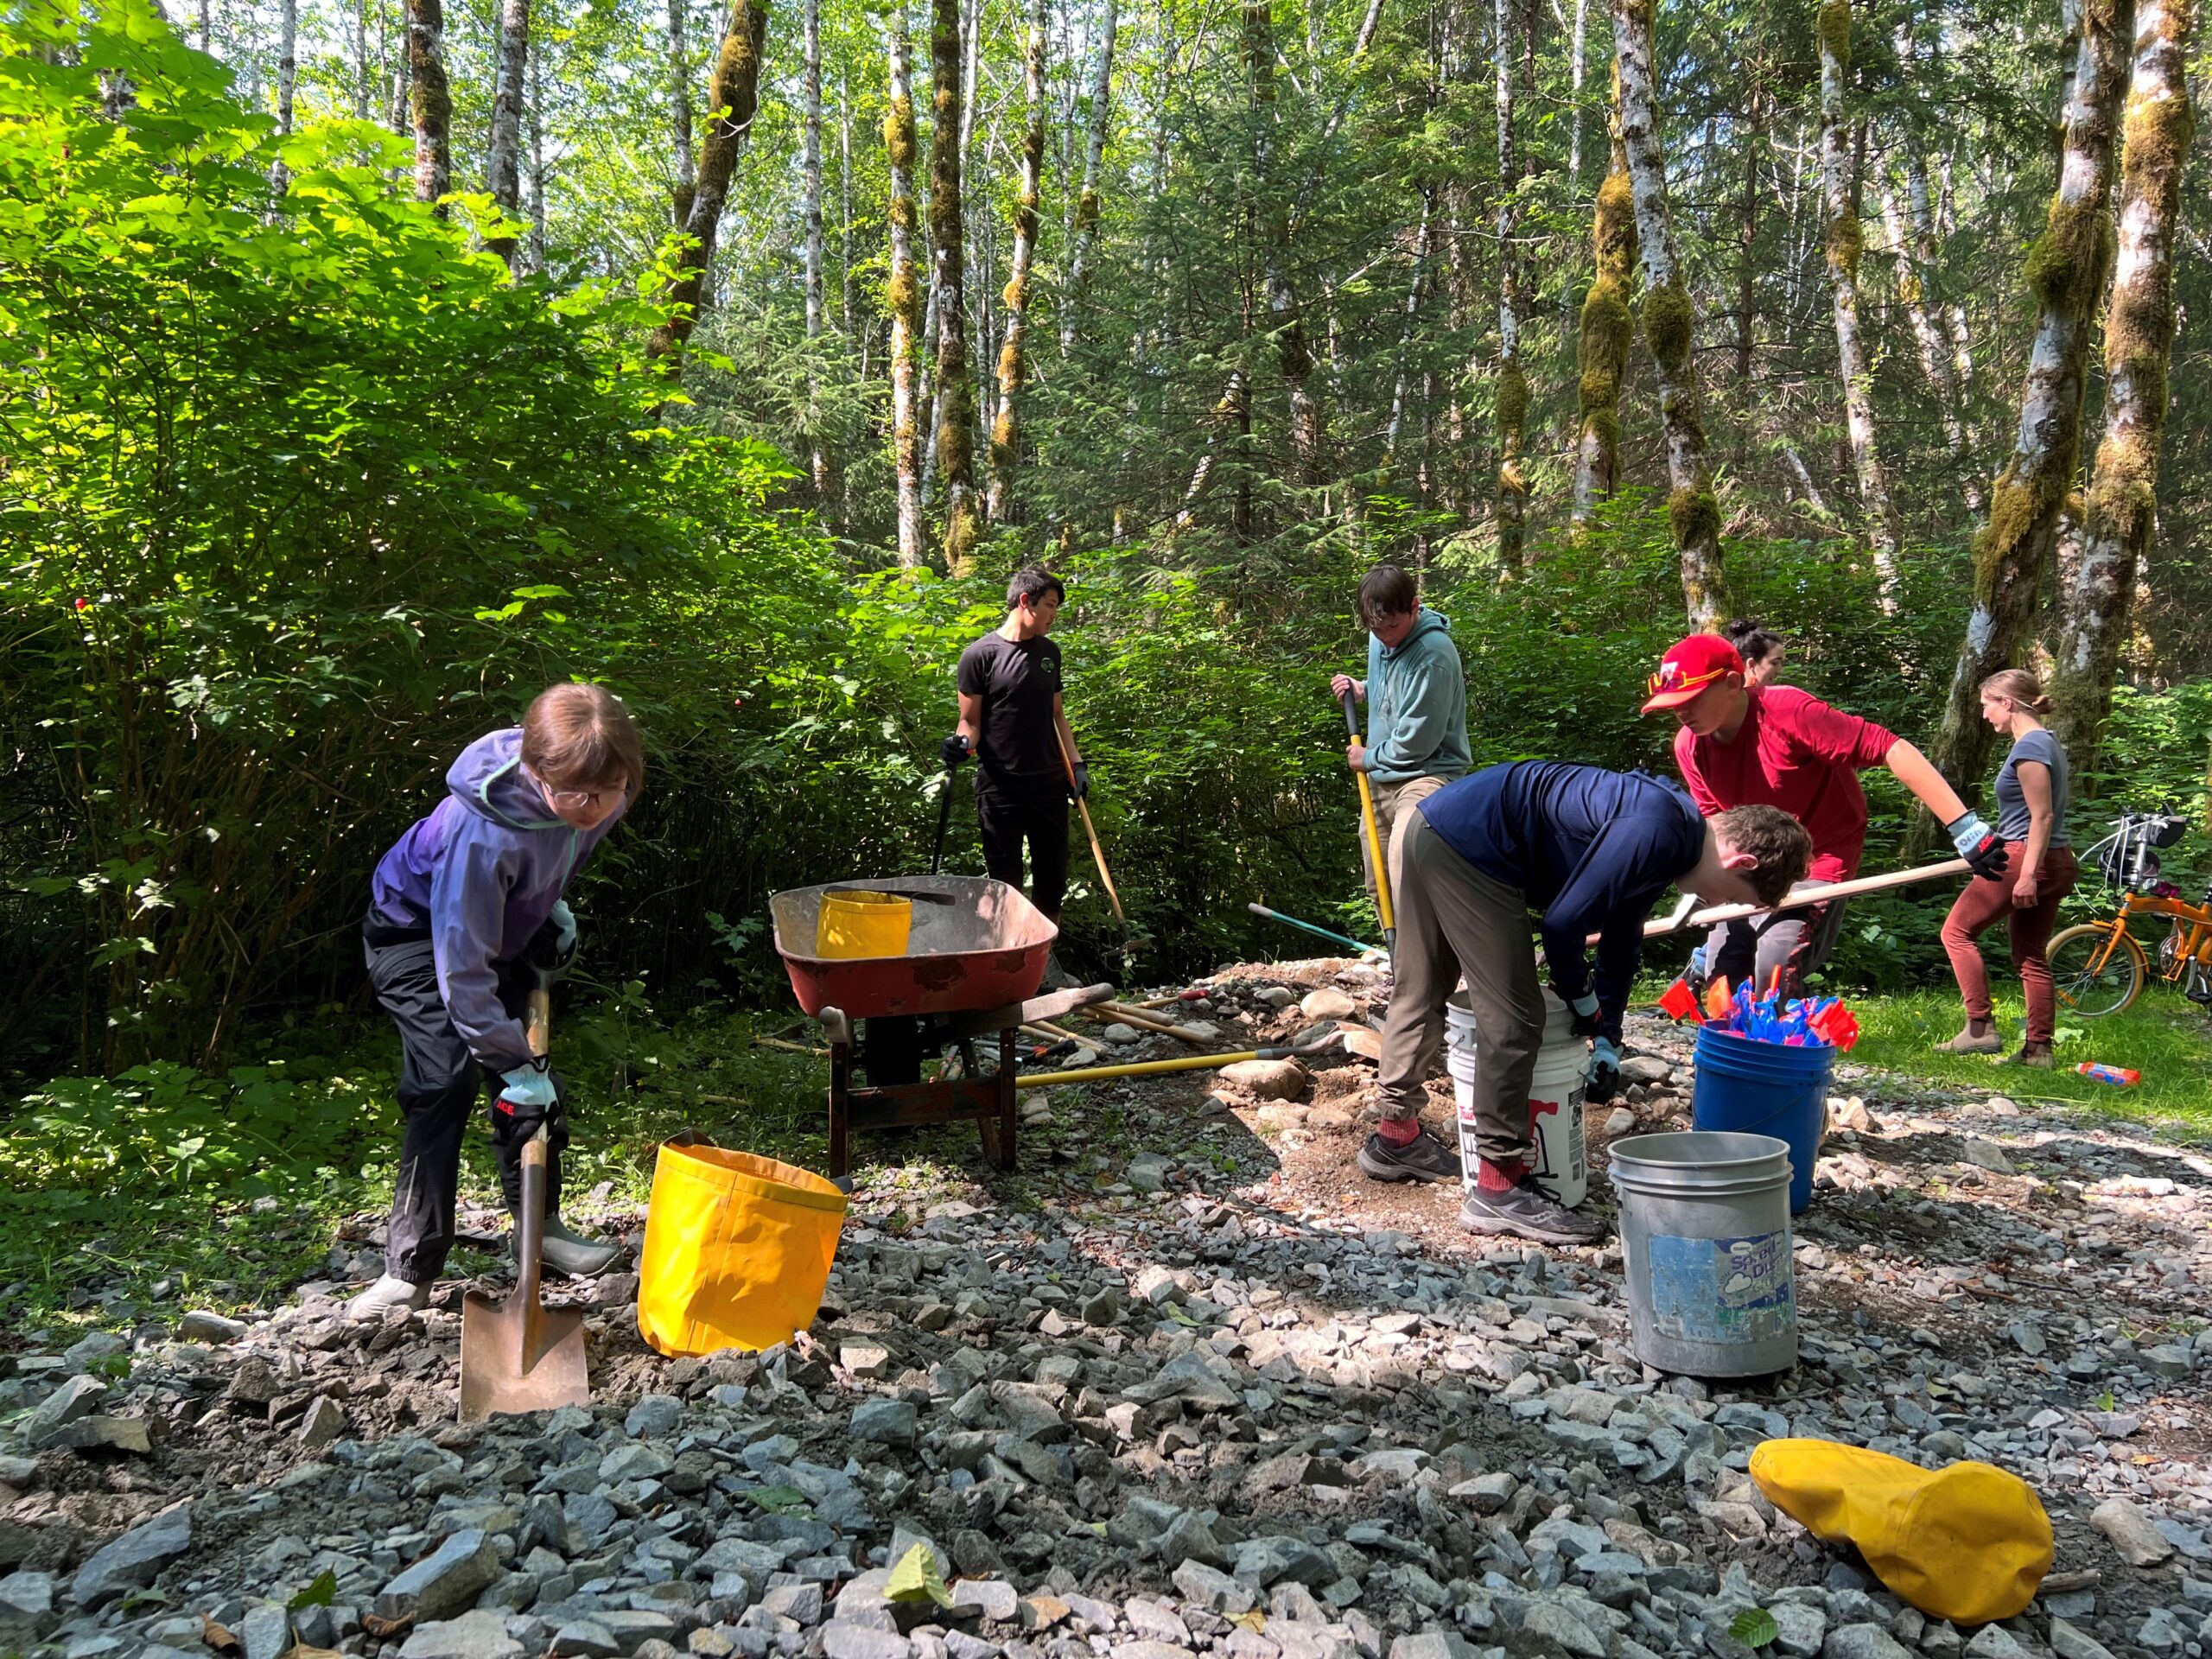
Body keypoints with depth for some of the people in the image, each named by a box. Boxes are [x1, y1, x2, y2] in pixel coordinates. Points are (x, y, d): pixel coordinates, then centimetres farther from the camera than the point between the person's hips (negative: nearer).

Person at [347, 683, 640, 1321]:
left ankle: (541, 1227, 23)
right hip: (419, 932, -6)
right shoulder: (484, 829, -42)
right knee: (447, 1081, -18)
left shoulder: (601, 795, -22)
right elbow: (461, 966, -36)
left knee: (533, 1070, 6)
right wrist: (513, 1063, -32)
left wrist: (552, 907, -2)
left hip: (505, 928, 7)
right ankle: (410, 1268, -10)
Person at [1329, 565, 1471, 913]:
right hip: (1382, 779, 9)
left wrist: (1368, 758, -5)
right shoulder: (1380, 639, 4)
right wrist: (1362, 689, 8)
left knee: (1404, 851, -36)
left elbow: (1415, 741, -21)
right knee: (1378, 885, 17)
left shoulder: (1433, 655, -22)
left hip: (1425, 775, -9)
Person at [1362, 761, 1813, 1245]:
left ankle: (1397, 1137, 41)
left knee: (1420, 995, 24)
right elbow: (1563, 923, -17)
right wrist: (1585, 1004, 0)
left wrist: (1607, 1039, 21)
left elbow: (1622, 938, 23)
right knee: (1513, 1020, -7)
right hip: (1468, 844, -11)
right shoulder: (1656, 831, -18)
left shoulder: (1664, 842, 12)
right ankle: (1498, 1191, -1)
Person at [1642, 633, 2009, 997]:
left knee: (1773, 985, -19)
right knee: (1720, 979, 3)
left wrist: (1964, 827, -37)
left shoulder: (1788, 711, -28)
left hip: (1820, 863, -6)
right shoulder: (1689, 746, -9)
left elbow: (1891, 749, -32)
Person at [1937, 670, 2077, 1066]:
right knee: (2032, 957, 12)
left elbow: (2042, 815, -20)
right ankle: (2038, 1048, 13)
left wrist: (2028, 874, -23)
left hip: (2025, 857, -10)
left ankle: (1980, 1029, -1)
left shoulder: (2028, 748, -15)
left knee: (1958, 931, 1)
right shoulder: (2048, 742, 15)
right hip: (2057, 862, 10)